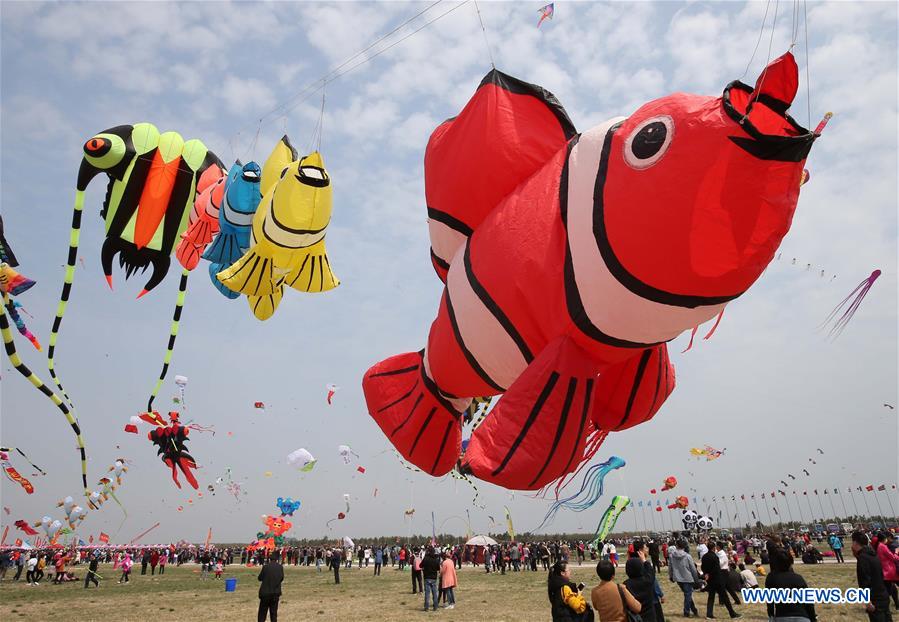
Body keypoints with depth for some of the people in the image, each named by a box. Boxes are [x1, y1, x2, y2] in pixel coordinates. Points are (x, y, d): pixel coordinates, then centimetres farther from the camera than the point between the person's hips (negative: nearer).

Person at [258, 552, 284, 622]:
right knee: (274, 613, 12)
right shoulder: (280, 567, -4)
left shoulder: (265, 567, -11)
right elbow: (282, 579, 5)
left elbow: (260, 578, -2)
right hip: (276, 593, 2)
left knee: (262, 614, 9)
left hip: (265, 593, -2)